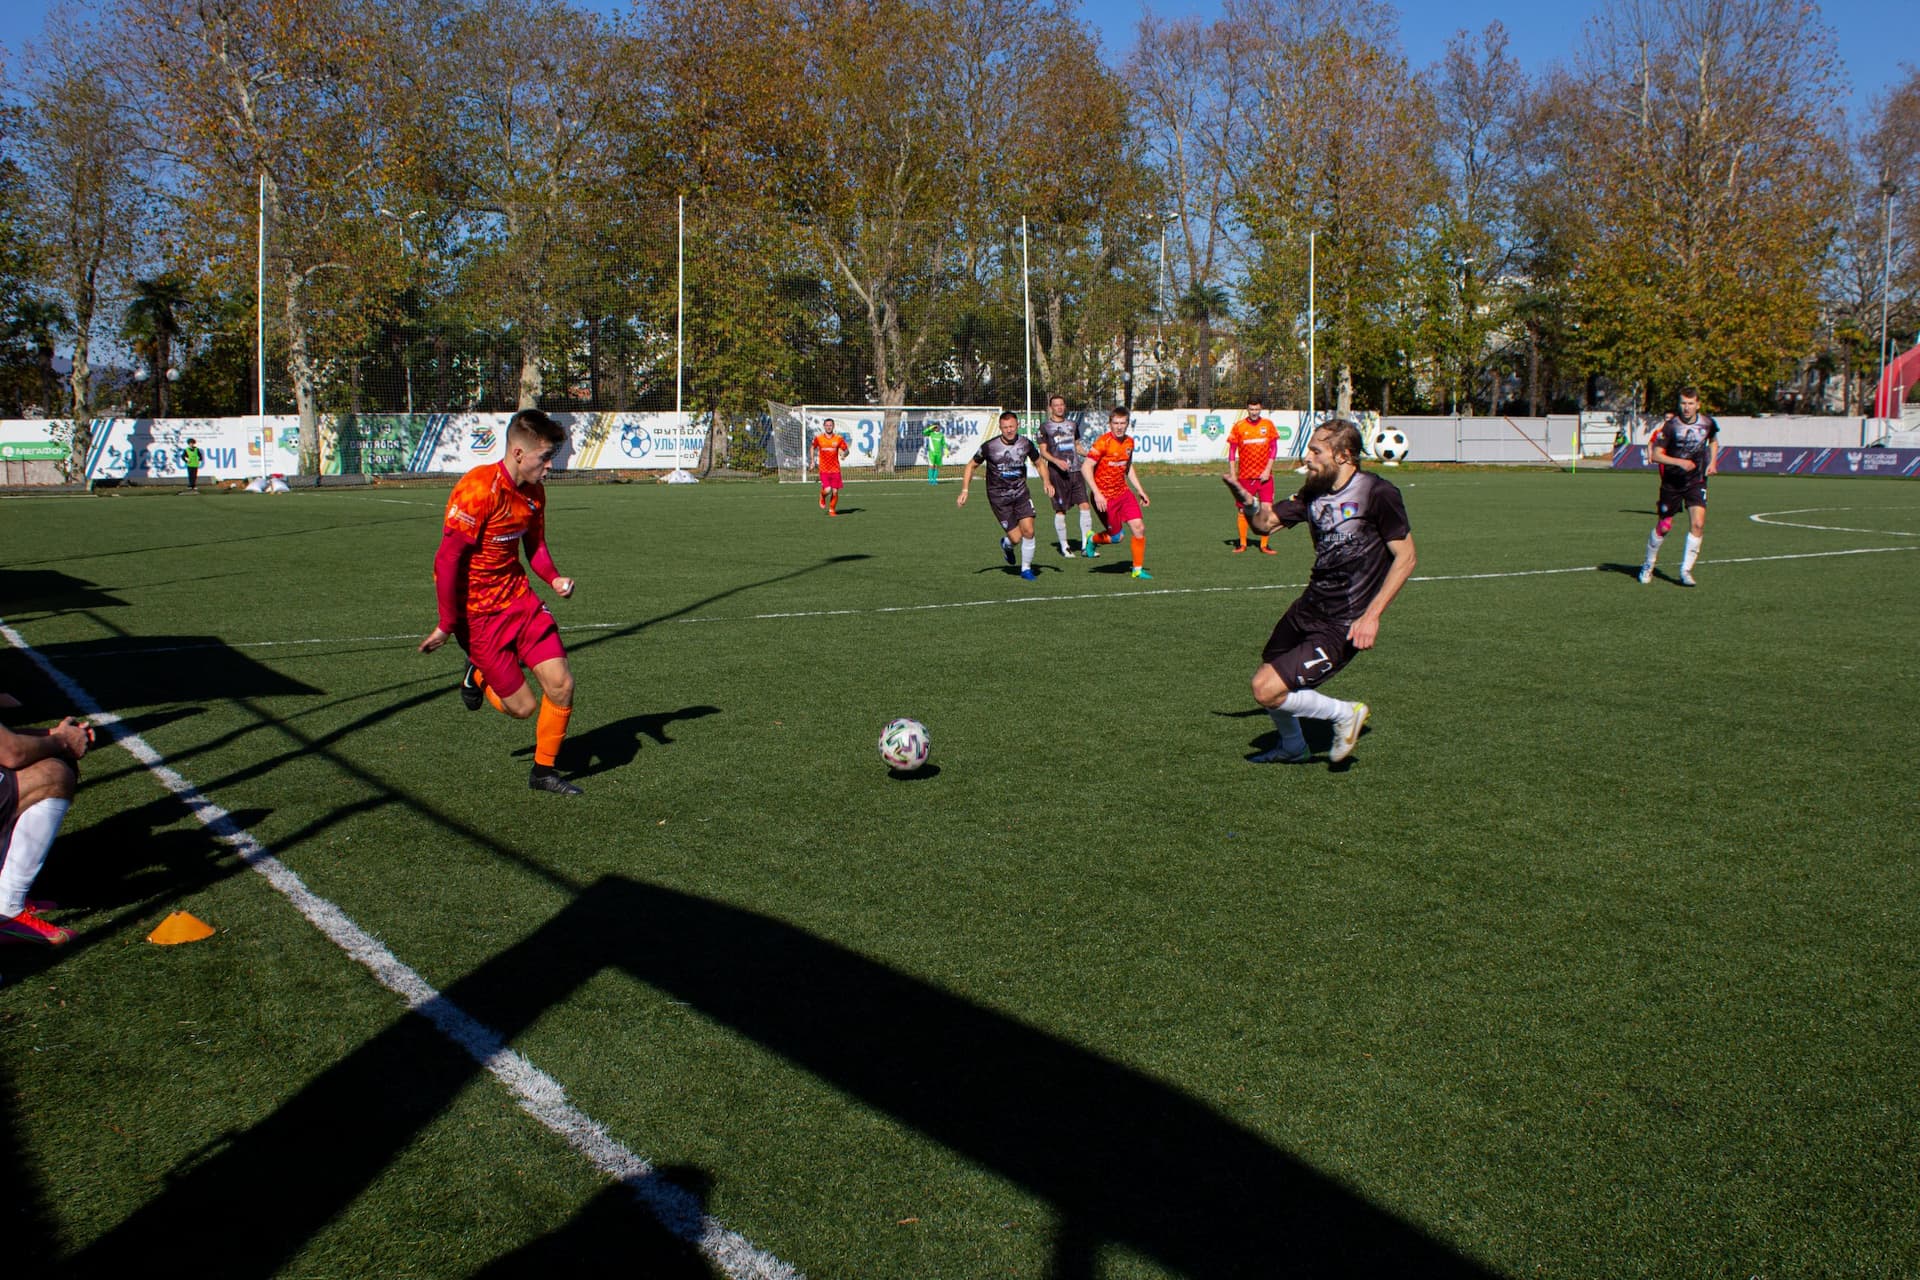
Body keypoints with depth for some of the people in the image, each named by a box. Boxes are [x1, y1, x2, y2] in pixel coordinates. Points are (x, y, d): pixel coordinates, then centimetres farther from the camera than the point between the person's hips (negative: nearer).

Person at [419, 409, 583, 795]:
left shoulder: (534, 492, 2)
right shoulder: (479, 489, -23)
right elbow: (447, 560, -21)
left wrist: (554, 578, -4)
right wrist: (448, 625, -18)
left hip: (520, 597, 7)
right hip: (477, 612, -7)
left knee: (561, 684, -3)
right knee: (523, 706, -2)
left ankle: (543, 771, 18)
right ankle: (478, 674, 30)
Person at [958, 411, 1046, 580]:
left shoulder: (1026, 444, -4)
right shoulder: (989, 446, -12)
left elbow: (1038, 463, 13)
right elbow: (971, 466, 0)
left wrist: (1046, 482, -3)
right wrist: (964, 491, -7)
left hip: (1021, 493, 3)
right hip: (998, 497, -3)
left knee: (1028, 531, -11)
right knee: (1016, 538, -8)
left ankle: (1026, 569, 10)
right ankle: (1007, 545, 31)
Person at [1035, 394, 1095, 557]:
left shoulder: (1073, 424, 16)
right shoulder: (1045, 427, 2)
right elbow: (1043, 451, -2)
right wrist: (1057, 461, -18)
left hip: (1075, 470, 4)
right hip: (1057, 472, -4)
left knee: (1085, 505, -7)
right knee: (1060, 510, -1)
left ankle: (1085, 546, -3)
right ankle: (1064, 547, 13)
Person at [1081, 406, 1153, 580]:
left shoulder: (1129, 442, 5)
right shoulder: (1103, 442, -17)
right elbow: (1086, 468, -22)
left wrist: (1141, 491, 19)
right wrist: (1096, 494, -28)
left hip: (1123, 493, 6)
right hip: (1105, 497, -6)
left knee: (1139, 527, -5)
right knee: (1116, 537, -2)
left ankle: (1138, 569, 8)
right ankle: (1092, 539, 30)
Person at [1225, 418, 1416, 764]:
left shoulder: (1378, 493, -16)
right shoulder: (1315, 491, 4)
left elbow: (1405, 558, -15)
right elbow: (1265, 523, 10)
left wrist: (1371, 615, -20)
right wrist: (1247, 501, -13)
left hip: (1341, 626, -8)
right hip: (1307, 609, 8)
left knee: (1267, 690, -15)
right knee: (1264, 678, 16)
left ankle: (1345, 713, 8)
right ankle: (1293, 747, 45)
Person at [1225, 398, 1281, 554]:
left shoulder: (1268, 424, 3)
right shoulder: (1238, 426, -1)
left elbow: (1274, 447, 4)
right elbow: (1232, 451, 2)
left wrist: (1267, 470, -6)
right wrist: (1233, 475, -3)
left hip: (1265, 475, 1)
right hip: (1245, 475, -1)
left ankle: (1264, 545, 5)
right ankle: (1242, 544, 14)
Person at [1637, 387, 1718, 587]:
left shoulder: (1707, 423, -2)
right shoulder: (1671, 425, -13)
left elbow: (1714, 441, 21)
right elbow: (1656, 454, -14)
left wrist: (1712, 461, 6)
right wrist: (1679, 462, -27)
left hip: (1696, 481, 2)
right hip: (1672, 482, -2)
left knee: (1698, 524, -15)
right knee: (1663, 526, 6)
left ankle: (1685, 571, -5)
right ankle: (1648, 565, 29)